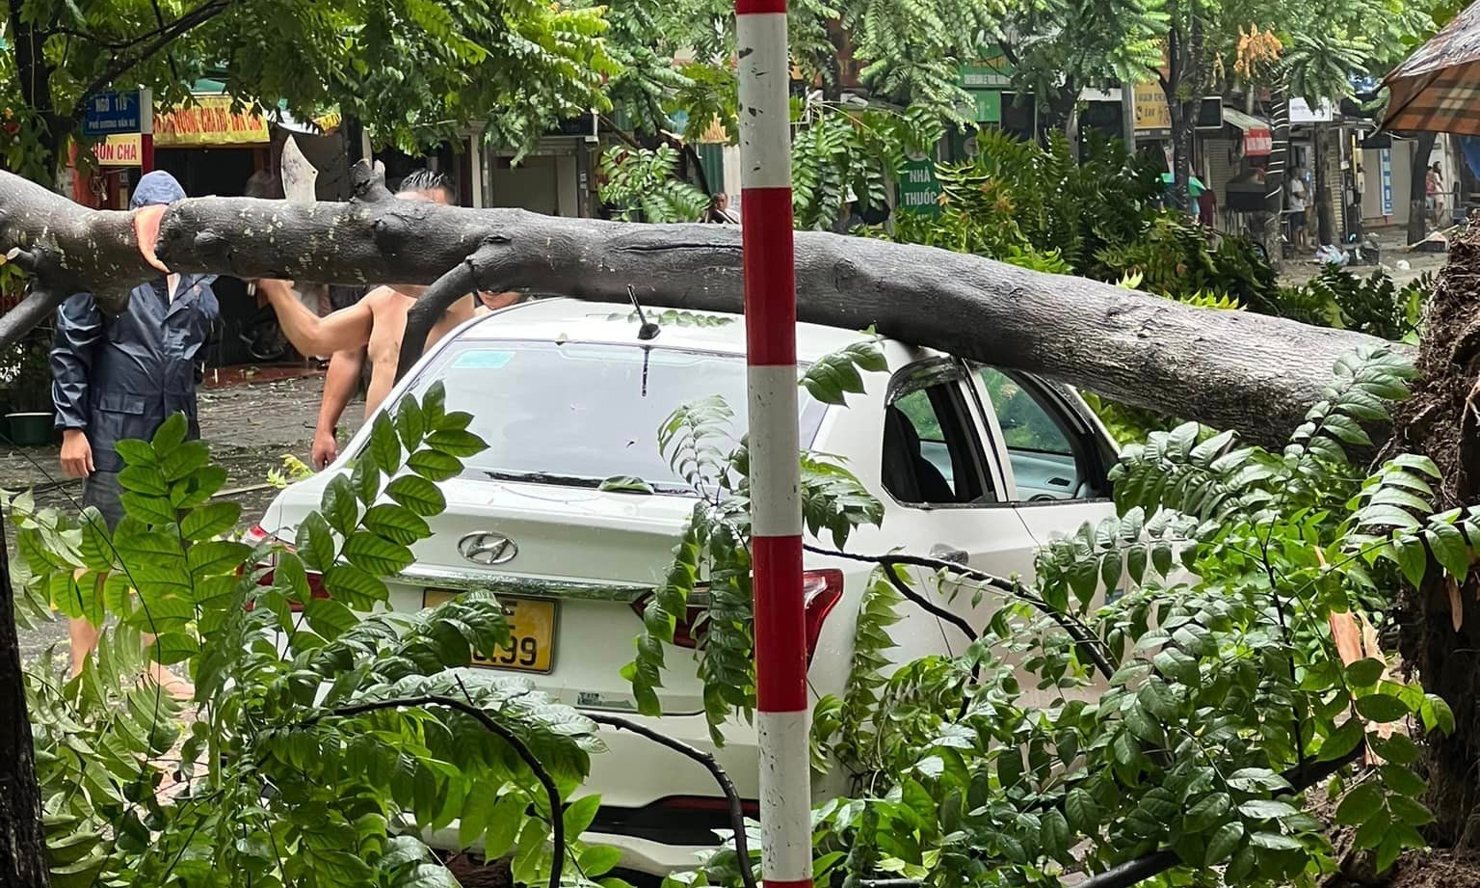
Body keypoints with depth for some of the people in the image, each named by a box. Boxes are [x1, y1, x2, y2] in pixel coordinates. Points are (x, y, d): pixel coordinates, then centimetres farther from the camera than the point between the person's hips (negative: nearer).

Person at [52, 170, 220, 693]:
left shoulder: (198, 279, 7)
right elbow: (70, 350, -8)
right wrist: (72, 428, -11)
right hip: (116, 437, -5)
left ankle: (149, 664, 23)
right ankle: (81, 671, 5)